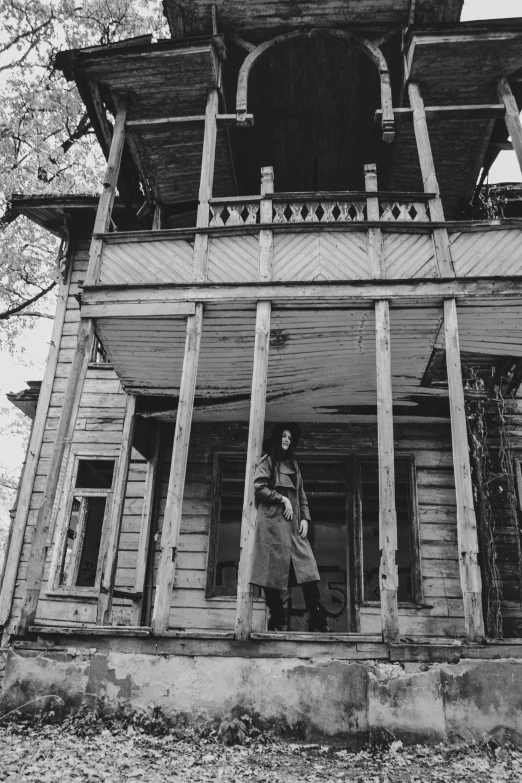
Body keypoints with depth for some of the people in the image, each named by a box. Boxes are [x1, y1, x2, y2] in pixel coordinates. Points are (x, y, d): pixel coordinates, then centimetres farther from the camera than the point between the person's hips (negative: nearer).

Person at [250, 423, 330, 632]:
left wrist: (305, 518, 8)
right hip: (272, 522, -5)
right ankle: (278, 621, 5)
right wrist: (282, 499, -10)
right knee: (274, 573, -5)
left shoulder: (293, 465, 24)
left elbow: (301, 496, 21)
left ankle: (318, 621, -3)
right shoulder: (266, 461, 5)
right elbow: (259, 489, -6)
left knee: (307, 571, -4)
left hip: (293, 525, 6)